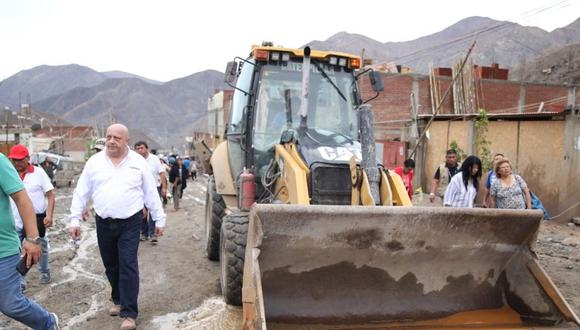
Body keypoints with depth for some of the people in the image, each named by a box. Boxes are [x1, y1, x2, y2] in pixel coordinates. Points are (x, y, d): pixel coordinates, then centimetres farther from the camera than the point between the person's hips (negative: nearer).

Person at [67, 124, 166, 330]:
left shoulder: (138, 162, -1)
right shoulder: (94, 162, 3)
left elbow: (151, 193, 3)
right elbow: (81, 193, 7)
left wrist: (159, 219, 3)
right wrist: (75, 219, 1)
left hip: (130, 223, -3)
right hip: (103, 223, 3)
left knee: (128, 266, -6)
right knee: (111, 266, 15)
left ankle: (129, 313, -1)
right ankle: (119, 300, 36)